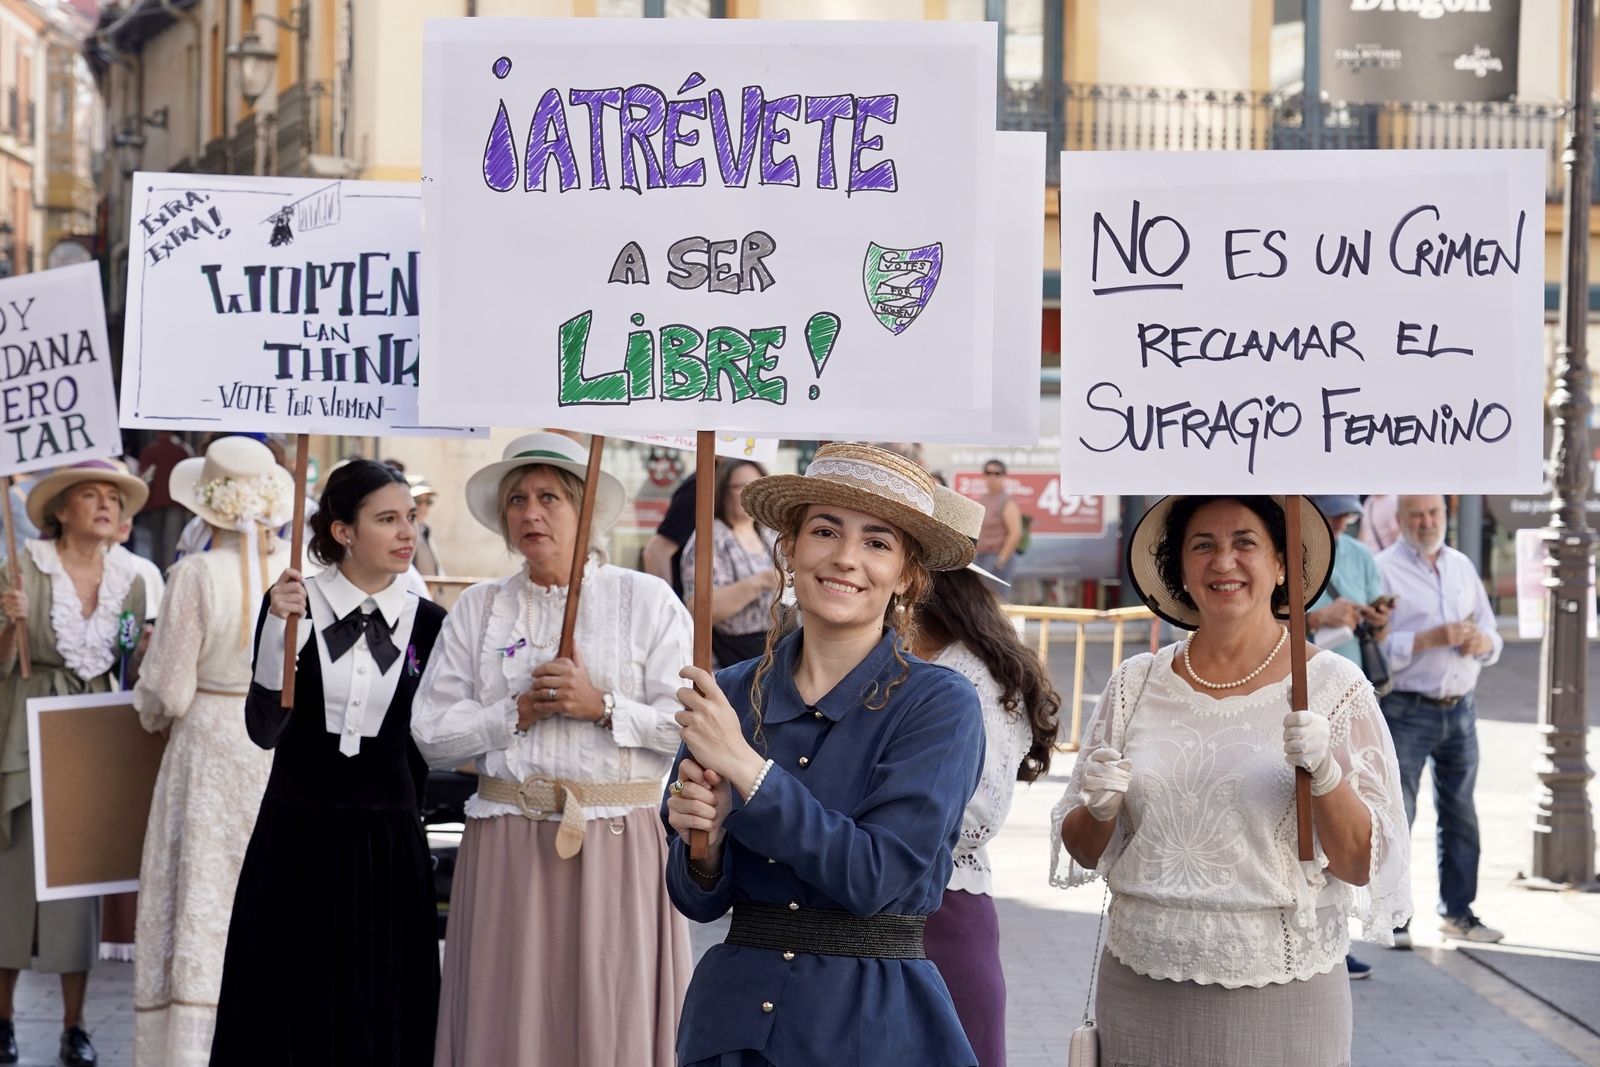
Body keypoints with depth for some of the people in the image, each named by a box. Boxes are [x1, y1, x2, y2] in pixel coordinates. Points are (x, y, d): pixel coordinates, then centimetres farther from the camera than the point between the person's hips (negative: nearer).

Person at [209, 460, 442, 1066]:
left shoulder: (426, 623, 0)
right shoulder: (292, 603, -5)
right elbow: (264, 729, -14)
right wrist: (280, 626, -24)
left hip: (387, 842, 1)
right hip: (295, 836, -1)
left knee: (378, 1017, 7)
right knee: (291, 1015, 8)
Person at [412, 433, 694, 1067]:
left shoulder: (646, 600, 3)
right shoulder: (478, 609, 11)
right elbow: (431, 734, 5)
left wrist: (602, 705, -13)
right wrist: (516, 713, -7)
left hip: (618, 845, -2)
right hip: (507, 845, 2)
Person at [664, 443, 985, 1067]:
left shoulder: (939, 704, -10)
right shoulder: (733, 693, -1)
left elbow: (877, 878, -20)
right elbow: (699, 901, 3)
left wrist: (749, 768, -21)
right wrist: (705, 843, -17)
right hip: (733, 1017, 3)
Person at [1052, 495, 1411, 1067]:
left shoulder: (1334, 688, -4)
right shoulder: (1136, 684, 4)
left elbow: (1363, 866, -6)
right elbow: (1082, 852, 10)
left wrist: (1324, 772, -21)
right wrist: (1100, 810, -10)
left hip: (1277, 1001, -2)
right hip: (1140, 992, 3)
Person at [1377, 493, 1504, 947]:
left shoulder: (1462, 566, 14)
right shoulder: (1383, 569, -6)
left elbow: (1492, 634, 19)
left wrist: (1481, 640, -4)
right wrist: (1432, 638, -21)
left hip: (1460, 709, 6)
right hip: (1406, 711, -6)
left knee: (1460, 814, 12)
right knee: (1396, 815, -5)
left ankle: (1457, 911, 22)